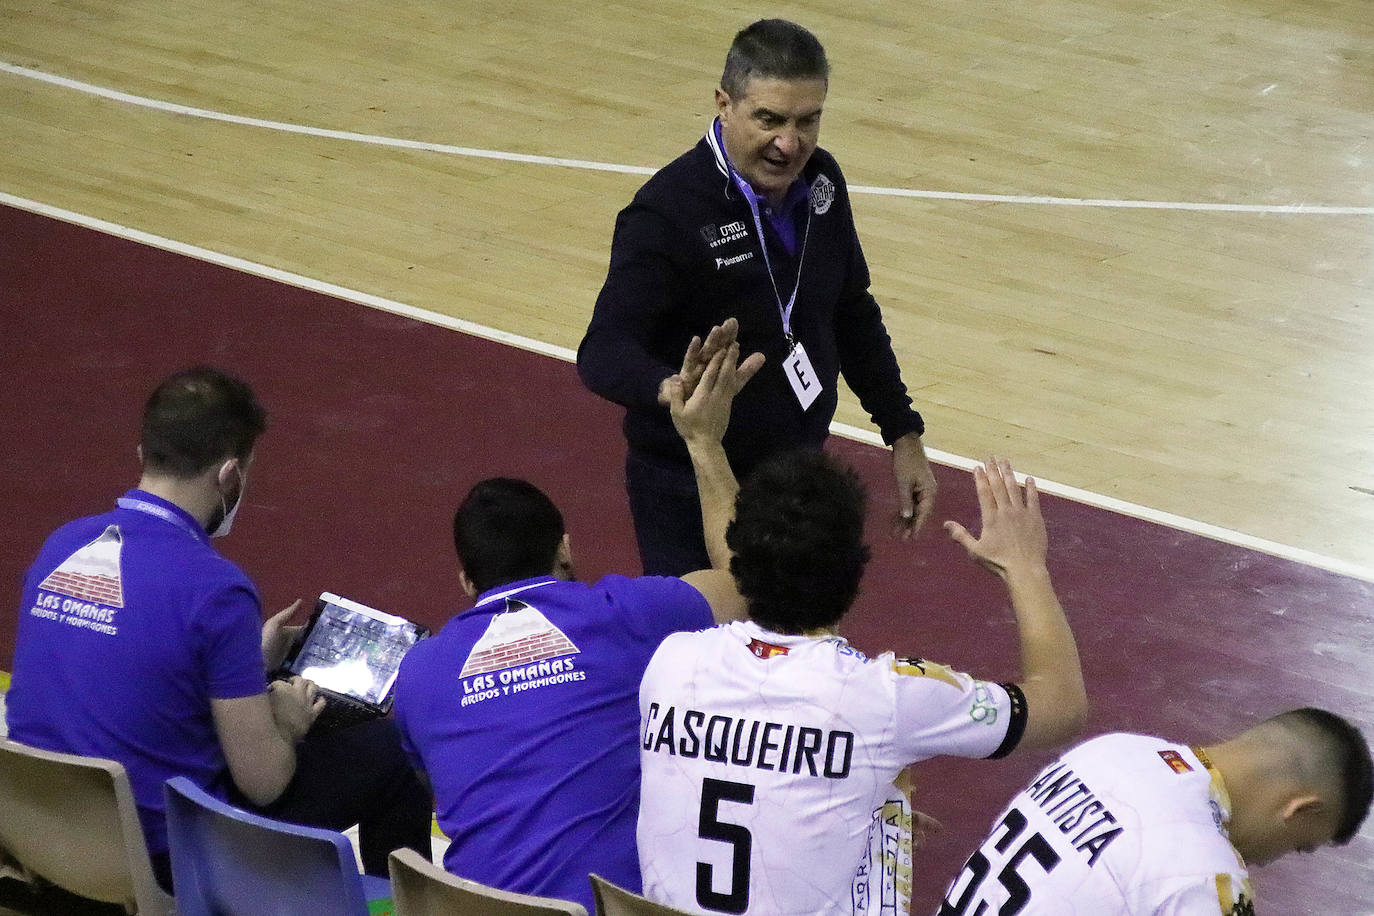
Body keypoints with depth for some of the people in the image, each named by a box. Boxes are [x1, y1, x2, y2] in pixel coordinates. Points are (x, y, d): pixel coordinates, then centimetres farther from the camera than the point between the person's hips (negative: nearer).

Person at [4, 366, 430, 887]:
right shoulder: (215, 589, -22)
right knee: (386, 750, 9)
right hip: (163, 855, -7)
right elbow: (262, 781, -16)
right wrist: (286, 724, 6)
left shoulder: (60, 545, -1)